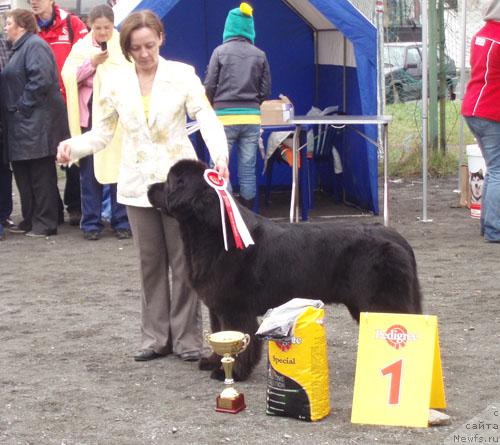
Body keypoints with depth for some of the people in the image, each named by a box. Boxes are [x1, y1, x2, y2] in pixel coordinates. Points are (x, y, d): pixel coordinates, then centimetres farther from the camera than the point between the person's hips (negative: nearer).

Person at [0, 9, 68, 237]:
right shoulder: (20, 48, 19)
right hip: (22, 122, 10)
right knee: (22, 171, 13)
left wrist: (23, 106, -18)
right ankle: (30, 219, 22)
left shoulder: (34, 45, -12)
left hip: (36, 122, -10)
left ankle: (45, 223, 3)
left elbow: (41, 80, -23)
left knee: (40, 174, -3)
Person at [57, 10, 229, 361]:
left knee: (183, 262, 1)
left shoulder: (182, 75, -5)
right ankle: (157, 338, 18)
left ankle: (187, 338, 10)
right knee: (151, 263, 9)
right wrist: (74, 147, -14)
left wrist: (220, 155, -31)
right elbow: (102, 133, 7)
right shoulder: (116, 84, 3)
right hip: (138, 184, 3)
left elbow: (207, 118, -12)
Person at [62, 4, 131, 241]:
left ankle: (121, 221, 8)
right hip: (89, 114, 1)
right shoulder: (81, 47, 9)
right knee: (90, 170, 3)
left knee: (120, 167, -1)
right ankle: (91, 223, 10)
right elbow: (69, 77, -1)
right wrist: (92, 63, -13)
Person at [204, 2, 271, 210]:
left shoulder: (220, 51, -2)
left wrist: (213, 106, 17)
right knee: (248, 169, 7)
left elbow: (210, 86, -1)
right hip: (252, 117, 3)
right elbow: (266, 91, 8)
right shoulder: (260, 55, 5)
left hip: (225, 117, -3)